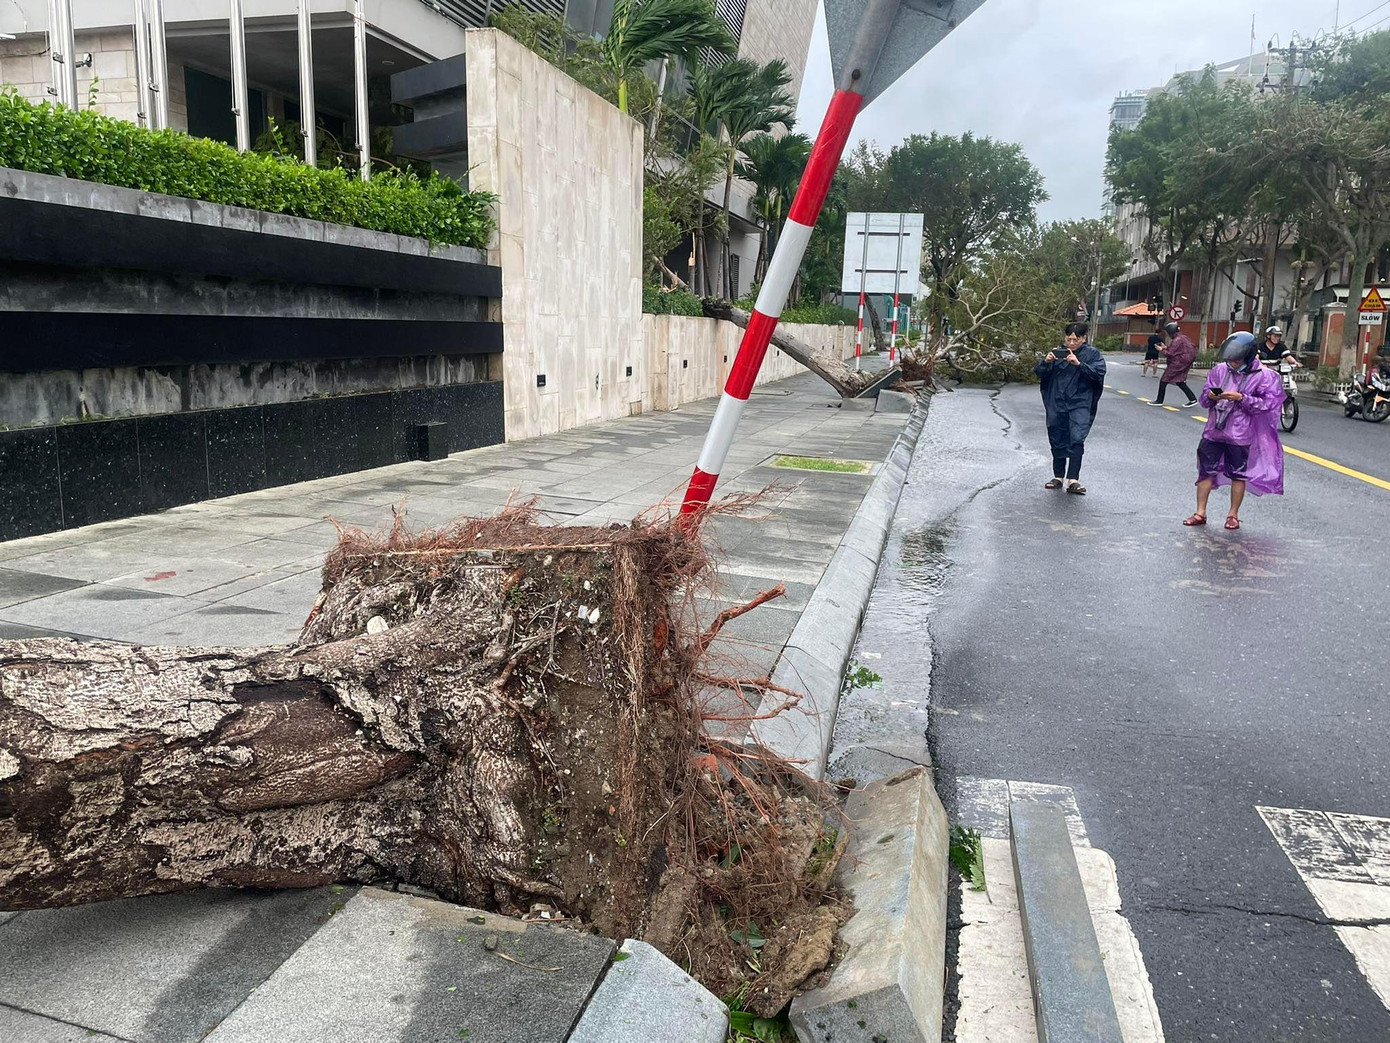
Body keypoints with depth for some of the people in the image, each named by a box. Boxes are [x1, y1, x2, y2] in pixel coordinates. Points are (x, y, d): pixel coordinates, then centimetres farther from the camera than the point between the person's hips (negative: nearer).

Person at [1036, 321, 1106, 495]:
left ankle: (1073, 479, -17)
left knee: (1077, 439, -16)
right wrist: (1046, 362, -16)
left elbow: (1099, 373, -14)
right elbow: (1038, 373, 5)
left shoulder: (1092, 354, 1)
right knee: (1058, 441, 10)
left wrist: (1079, 364, -25)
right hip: (1057, 404, 3)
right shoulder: (1057, 352, 7)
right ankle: (1058, 477, 23)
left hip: (1080, 404, -3)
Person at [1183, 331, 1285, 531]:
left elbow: (1266, 403, -11)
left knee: (1238, 475, 7)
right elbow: (1204, 398, 7)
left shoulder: (1263, 376, -7)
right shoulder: (1220, 370, 3)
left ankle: (1233, 515, 19)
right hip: (1214, 431, 3)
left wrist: (1241, 398, -21)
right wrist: (1211, 397, -16)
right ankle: (1200, 513, 14)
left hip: (1240, 435, -3)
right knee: (1206, 471, 5)